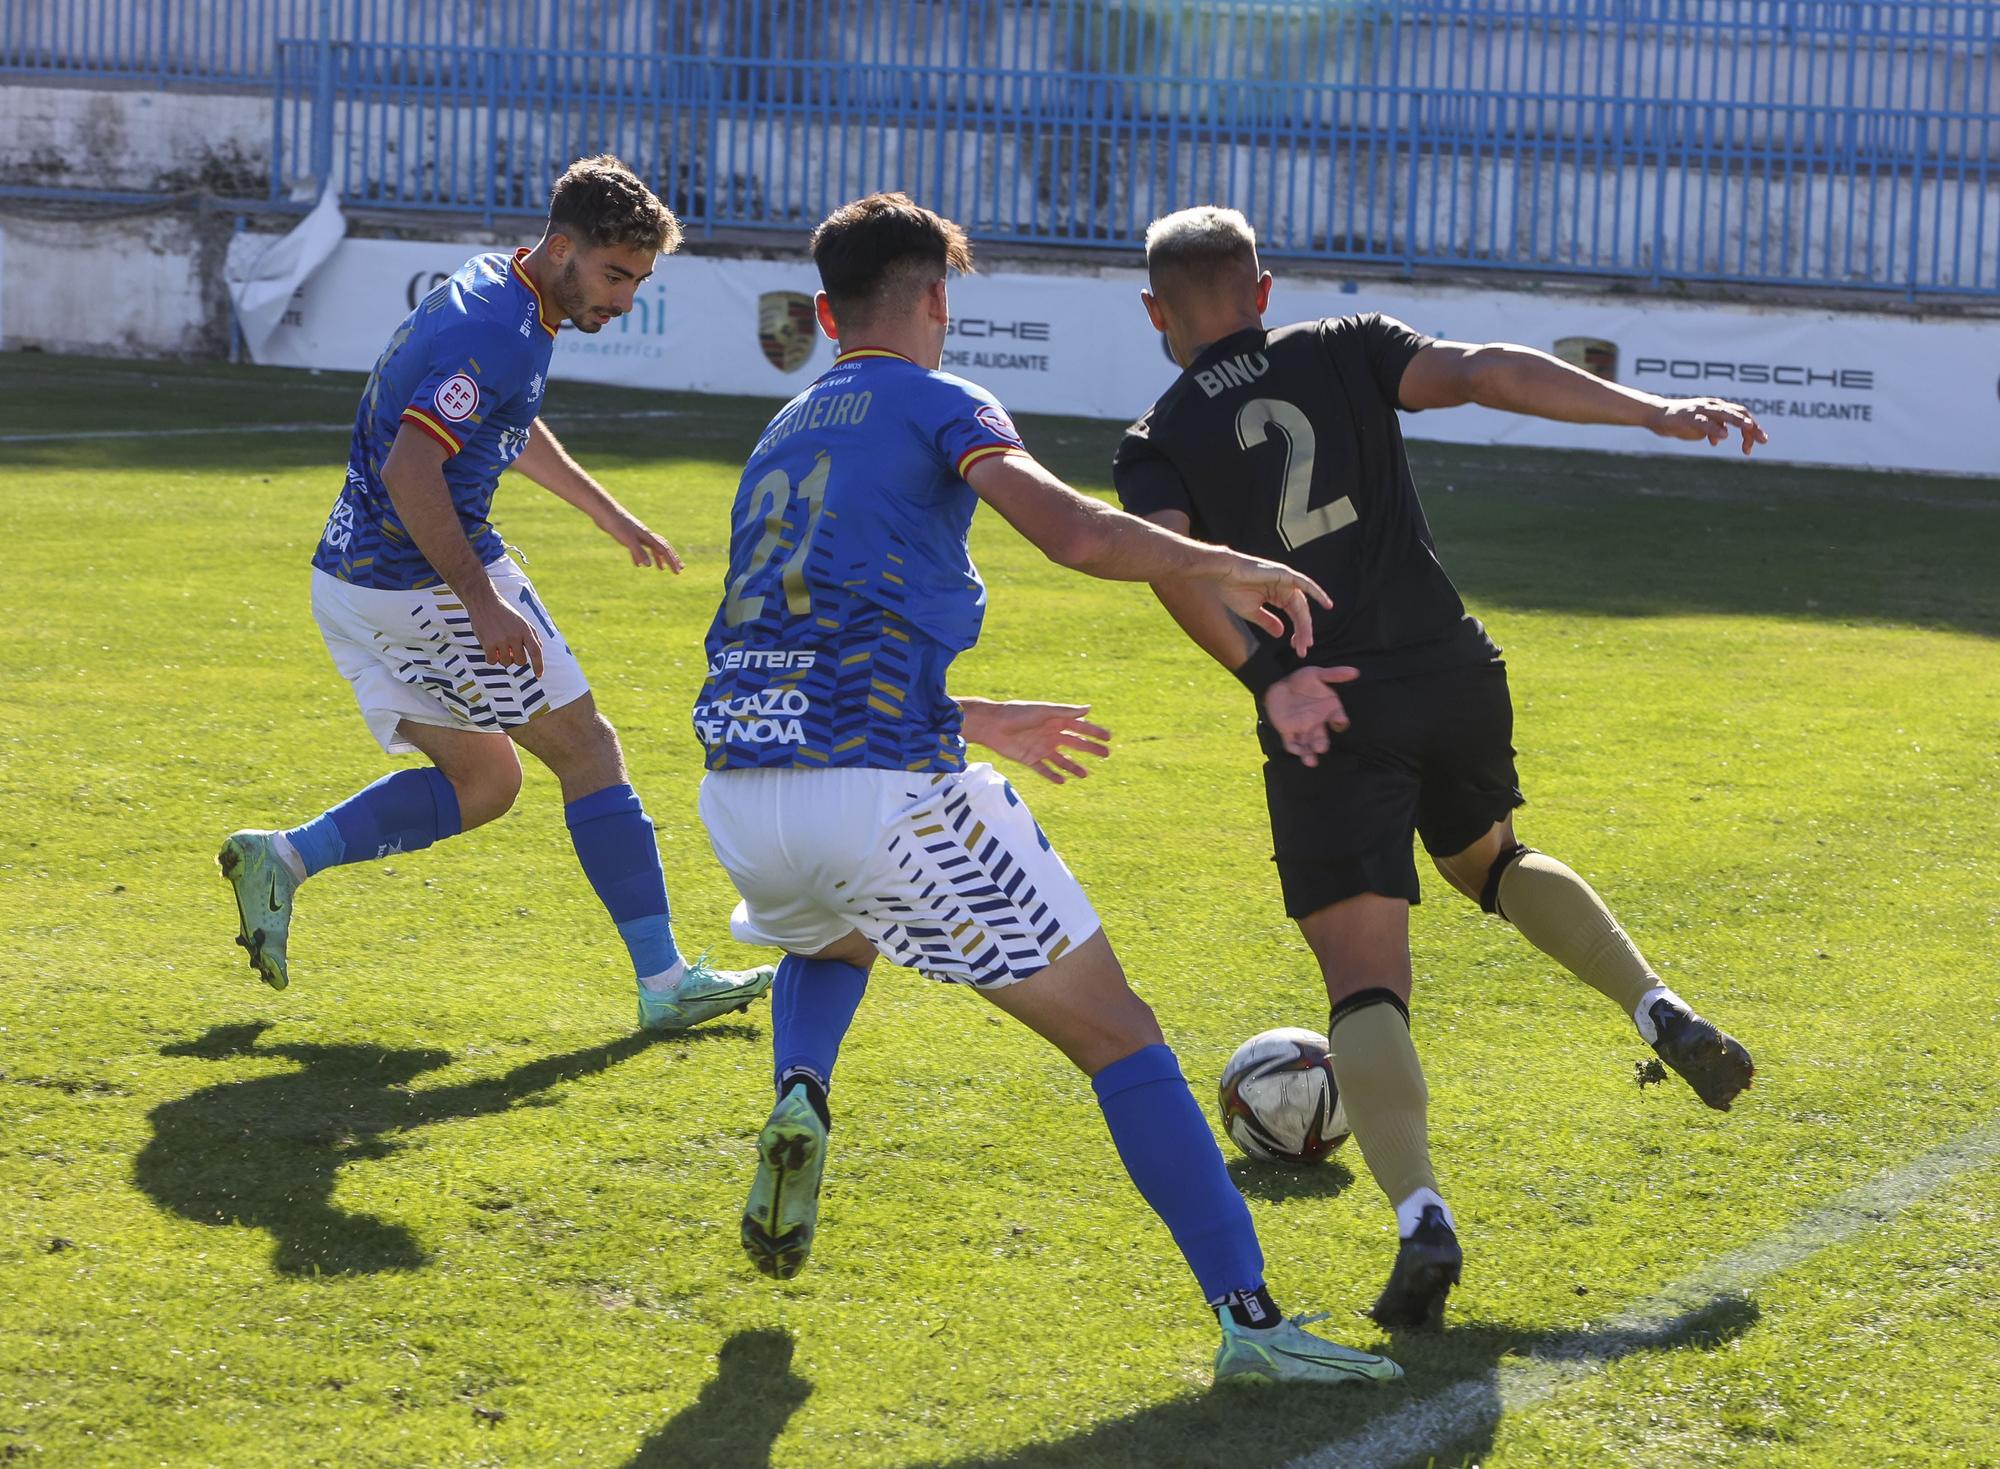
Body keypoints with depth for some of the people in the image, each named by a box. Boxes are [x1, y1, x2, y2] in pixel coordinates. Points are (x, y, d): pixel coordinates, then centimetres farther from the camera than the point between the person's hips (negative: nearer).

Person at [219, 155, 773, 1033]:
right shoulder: (498, 330, -20)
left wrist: (607, 513, 39)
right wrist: (481, 599, -30)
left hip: (353, 581, 10)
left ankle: (282, 858, 6)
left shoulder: (492, 295, 13)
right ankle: (665, 983, 1)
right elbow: (410, 470, -29)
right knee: (588, 752, -1)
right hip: (425, 584, -10)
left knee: (483, 779, 17)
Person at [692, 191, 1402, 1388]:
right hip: (885, 789, -6)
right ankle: (1250, 1318, -5)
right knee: (1117, 1034, 4)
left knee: (831, 937, 41)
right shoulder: (937, 404, 6)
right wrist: (1230, 566, -2)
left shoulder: (784, 437, 27)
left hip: (741, 789, 6)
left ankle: (798, 1100, 10)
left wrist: (977, 725, 39)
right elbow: (1074, 534, -13)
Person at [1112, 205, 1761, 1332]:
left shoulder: (1158, 444, 9)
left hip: (1323, 717, -2)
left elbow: (1170, 565, -12)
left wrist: (1268, 677, -22)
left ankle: (1422, 1217, -25)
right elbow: (1484, 373, -5)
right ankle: (1660, 1010, 13)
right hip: (1454, 673, 2)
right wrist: (1658, 413, -13)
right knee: (1490, 861, 33)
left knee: (1365, 987, -2)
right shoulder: (1347, 351, 12)